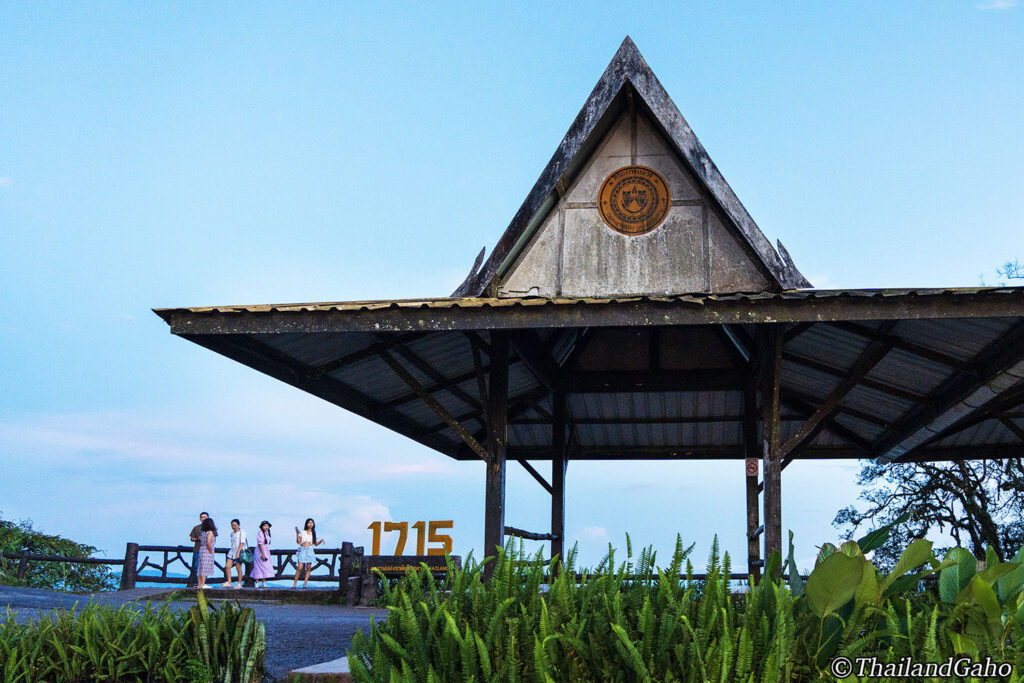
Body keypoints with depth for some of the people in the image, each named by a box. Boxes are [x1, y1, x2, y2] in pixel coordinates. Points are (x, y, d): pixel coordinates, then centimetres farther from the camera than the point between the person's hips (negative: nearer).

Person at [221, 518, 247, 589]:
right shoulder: (232, 533, 14)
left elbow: (242, 543, -16)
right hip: (232, 551, 7)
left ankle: (239, 584, 6)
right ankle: (229, 582, 1)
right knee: (227, 566, -4)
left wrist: (238, 553, -24)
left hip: (239, 551, -7)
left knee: (239, 568, -2)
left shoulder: (242, 533, -8)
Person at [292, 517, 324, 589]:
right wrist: (297, 534, -10)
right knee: (299, 568, -11)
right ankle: (295, 583, -3)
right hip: (302, 550, -3)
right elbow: (298, 542, -2)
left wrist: (321, 541, 0)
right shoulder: (302, 532, 7)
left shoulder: (313, 533, 14)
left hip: (310, 551, 3)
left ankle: (305, 583, 2)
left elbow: (315, 544, 16)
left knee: (308, 568, -2)